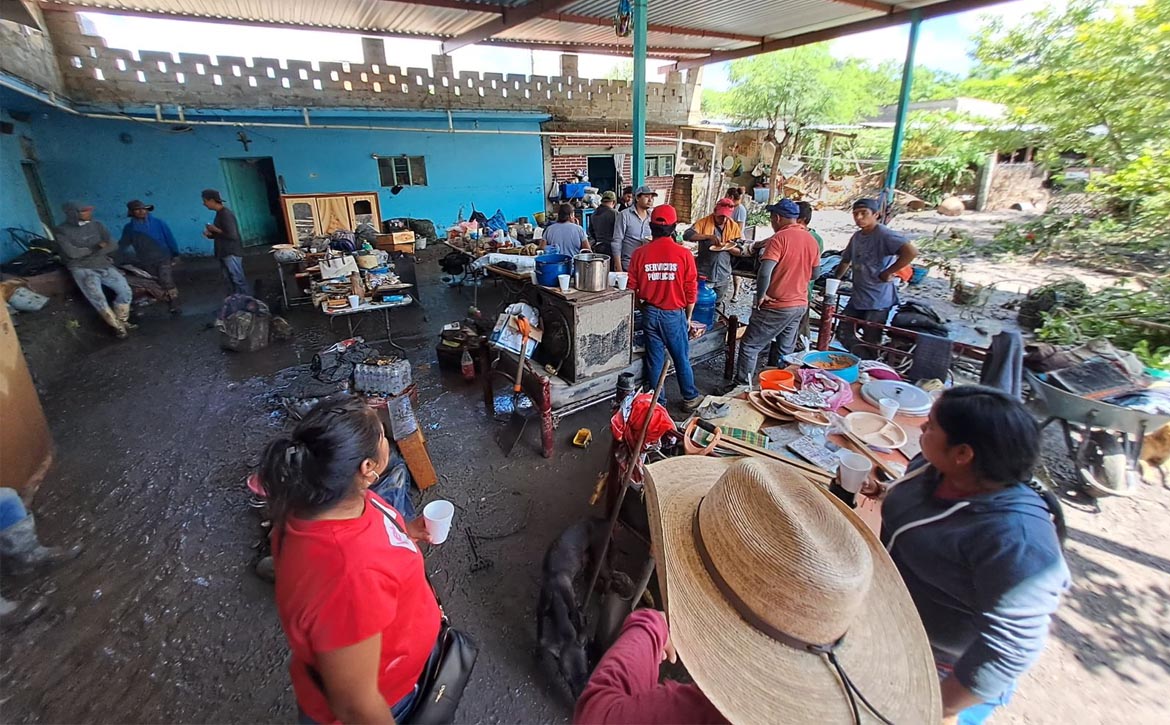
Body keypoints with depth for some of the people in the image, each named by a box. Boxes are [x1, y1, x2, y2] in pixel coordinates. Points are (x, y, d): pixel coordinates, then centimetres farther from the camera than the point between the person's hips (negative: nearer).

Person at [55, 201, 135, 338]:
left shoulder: (97, 225, 10)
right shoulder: (62, 231, -3)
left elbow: (113, 246, 5)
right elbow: (72, 253, -13)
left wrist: (96, 253, -10)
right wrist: (97, 247, -1)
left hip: (104, 265, 4)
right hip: (82, 268, -4)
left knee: (125, 290, -15)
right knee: (97, 298, -23)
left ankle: (122, 321, 2)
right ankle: (117, 326, -10)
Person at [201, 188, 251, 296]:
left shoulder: (226, 214, -16)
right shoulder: (220, 213, 13)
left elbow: (232, 236, -22)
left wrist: (215, 230, -12)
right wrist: (211, 234, 5)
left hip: (231, 253, -10)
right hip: (224, 253, 10)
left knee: (238, 280, -8)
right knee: (230, 281, 12)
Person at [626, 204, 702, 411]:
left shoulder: (640, 253, -6)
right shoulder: (684, 254, -11)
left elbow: (633, 287, -1)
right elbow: (691, 290, -7)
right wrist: (688, 316, 7)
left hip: (650, 313, 2)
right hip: (675, 314, -2)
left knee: (654, 359, 12)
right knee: (682, 359, 13)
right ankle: (690, 398, 28)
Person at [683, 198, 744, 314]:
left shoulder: (734, 227, 4)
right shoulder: (704, 222, -6)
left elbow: (740, 251, 6)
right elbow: (687, 235, -19)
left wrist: (730, 247, -17)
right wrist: (708, 236, -28)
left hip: (723, 276, 3)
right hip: (704, 274, -3)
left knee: (718, 307, 15)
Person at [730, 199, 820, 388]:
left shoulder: (779, 238, -16)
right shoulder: (811, 239, 8)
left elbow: (765, 271, -29)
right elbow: (814, 273, 17)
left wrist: (761, 295, -16)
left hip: (776, 306, -8)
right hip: (800, 304, 8)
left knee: (750, 346, 2)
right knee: (786, 351, 16)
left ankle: (741, 386, 5)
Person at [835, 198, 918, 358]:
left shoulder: (884, 234, -16)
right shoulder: (856, 236, 10)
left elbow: (911, 252, -27)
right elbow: (846, 261, 23)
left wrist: (887, 273, -21)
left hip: (877, 301, -8)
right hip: (857, 298, 9)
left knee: (870, 343, 1)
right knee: (843, 334, 13)